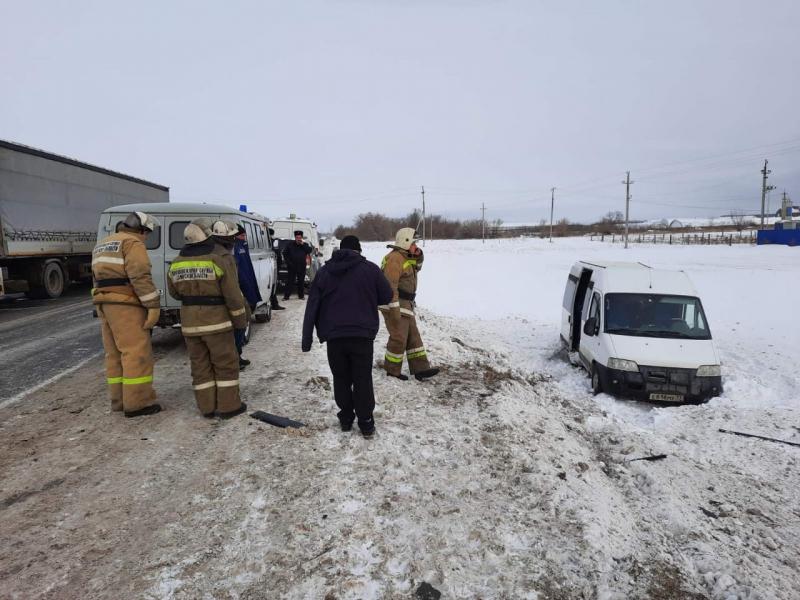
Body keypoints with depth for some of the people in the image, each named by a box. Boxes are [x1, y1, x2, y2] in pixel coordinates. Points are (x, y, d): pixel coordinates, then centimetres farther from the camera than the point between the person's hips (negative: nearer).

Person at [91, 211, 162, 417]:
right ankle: (137, 403, -7)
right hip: (125, 304, -9)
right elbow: (141, 277, -19)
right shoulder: (132, 243, -8)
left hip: (104, 304, 10)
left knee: (115, 354, 12)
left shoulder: (102, 245, 22)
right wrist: (153, 305, -19)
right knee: (137, 353, -7)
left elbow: (98, 278, 24)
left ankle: (119, 400, 17)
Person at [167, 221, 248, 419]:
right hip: (216, 321, -5)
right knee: (226, 364, 6)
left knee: (200, 365, 13)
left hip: (189, 323, 5)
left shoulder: (176, 264, 3)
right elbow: (233, 295, -11)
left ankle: (207, 407, 17)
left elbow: (175, 293, 16)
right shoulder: (217, 261, -13)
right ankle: (228, 406, 9)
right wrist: (240, 319, 0)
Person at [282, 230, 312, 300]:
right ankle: (286, 296, -1)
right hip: (292, 266, -1)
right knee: (289, 281, -2)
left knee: (301, 282, 7)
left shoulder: (305, 245, 8)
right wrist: (288, 261, -3)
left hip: (302, 267, 1)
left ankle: (301, 295, 16)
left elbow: (309, 251, -9)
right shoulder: (290, 245, 4)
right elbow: (285, 253, 7)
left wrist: (302, 244, -14)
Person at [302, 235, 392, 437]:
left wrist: (307, 338, 8)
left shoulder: (324, 271, 7)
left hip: (334, 335, 2)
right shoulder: (370, 269, -1)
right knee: (363, 379, 6)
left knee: (341, 378, 15)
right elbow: (387, 296, 6)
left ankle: (346, 418, 21)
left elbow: (312, 307, 6)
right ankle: (366, 422, 10)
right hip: (362, 334, -2)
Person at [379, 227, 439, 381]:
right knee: (399, 338, -5)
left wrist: (418, 256, 11)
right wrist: (394, 309, -26)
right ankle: (392, 370, 10)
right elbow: (390, 285, -24)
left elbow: (416, 267, 33)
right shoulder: (395, 258, -17)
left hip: (405, 305, 11)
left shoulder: (405, 257, 15)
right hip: (394, 304, -11)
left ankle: (420, 369, 11)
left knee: (413, 336, 9)